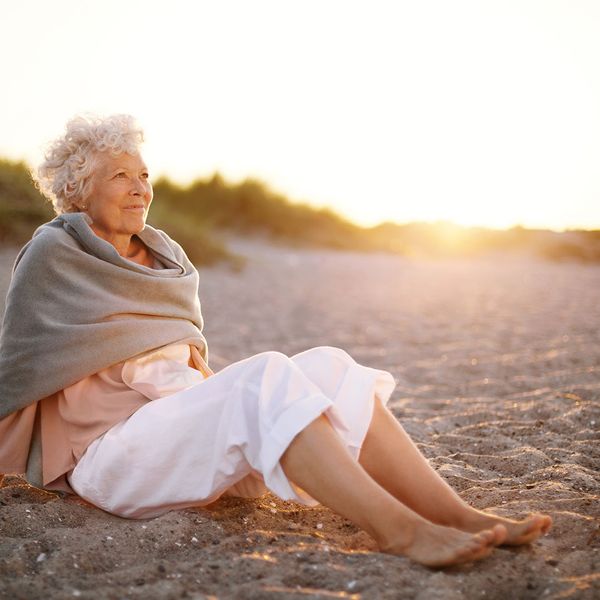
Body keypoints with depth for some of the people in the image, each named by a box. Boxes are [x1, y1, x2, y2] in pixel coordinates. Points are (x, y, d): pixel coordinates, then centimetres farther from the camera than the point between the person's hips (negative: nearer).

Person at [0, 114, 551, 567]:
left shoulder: (165, 254, 17)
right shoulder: (51, 255, -2)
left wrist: (200, 377, 11)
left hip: (184, 420, 6)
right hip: (112, 452, -6)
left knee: (329, 368, -18)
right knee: (268, 376, -32)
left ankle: (458, 516, -28)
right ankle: (398, 529, -43)